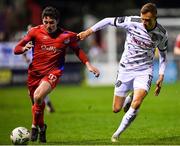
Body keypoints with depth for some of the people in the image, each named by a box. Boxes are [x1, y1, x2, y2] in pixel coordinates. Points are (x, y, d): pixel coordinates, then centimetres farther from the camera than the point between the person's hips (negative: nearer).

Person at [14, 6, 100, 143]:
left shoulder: (66, 36, -5)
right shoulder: (35, 32, -3)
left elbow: (77, 50, 13)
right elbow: (16, 49, 0)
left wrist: (88, 65, 2)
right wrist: (24, 48, -23)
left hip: (53, 71, -3)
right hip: (35, 71, 3)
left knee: (38, 96, -28)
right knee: (36, 102, 14)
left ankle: (35, 126, -5)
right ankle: (41, 128, 43)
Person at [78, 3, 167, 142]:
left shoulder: (162, 34, -8)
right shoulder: (132, 22, -15)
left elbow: (163, 55, 10)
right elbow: (109, 21, -3)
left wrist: (161, 77, 5)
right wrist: (89, 31, -3)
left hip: (144, 70, -1)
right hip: (125, 69, 1)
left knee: (136, 104, -25)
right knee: (116, 109, 3)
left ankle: (118, 133, -5)